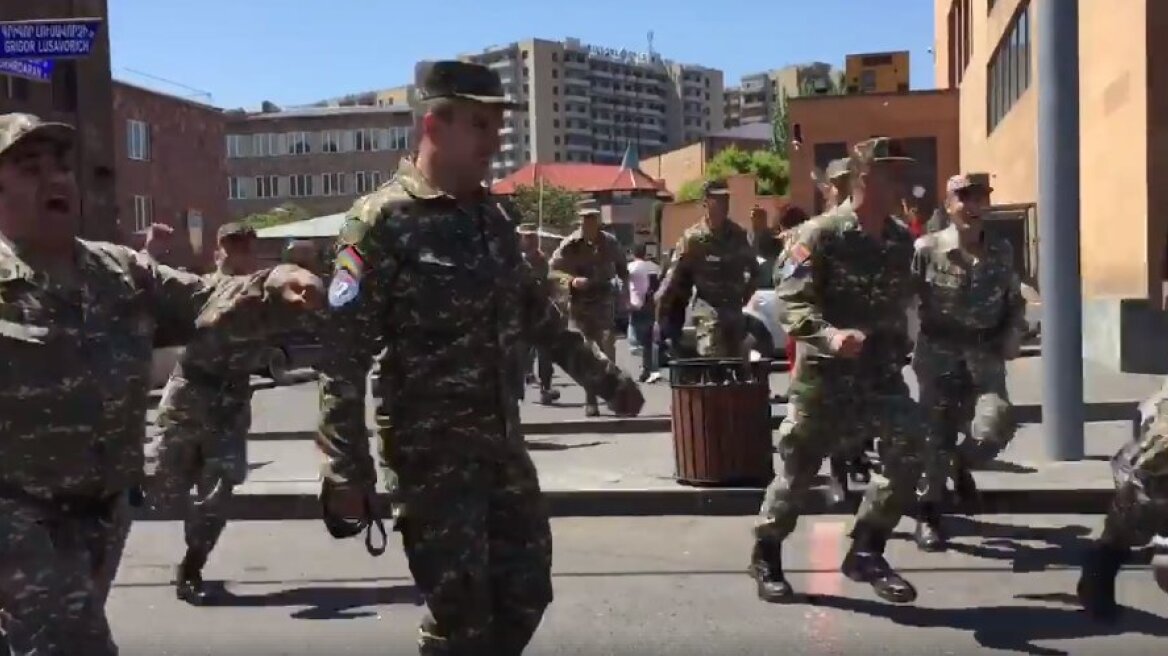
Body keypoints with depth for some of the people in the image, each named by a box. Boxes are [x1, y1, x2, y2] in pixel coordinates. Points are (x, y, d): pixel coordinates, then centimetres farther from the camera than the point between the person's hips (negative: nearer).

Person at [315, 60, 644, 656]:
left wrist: (609, 381, 25)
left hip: (502, 444, 7)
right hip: (433, 453, -7)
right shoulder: (381, 222, -12)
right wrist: (347, 472, -20)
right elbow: (343, 356, -17)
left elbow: (538, 317, 21)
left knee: (525, 593, 12)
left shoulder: (489, 218, 11)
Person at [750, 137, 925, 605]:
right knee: (800, 468, 6)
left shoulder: (902, 241, 7)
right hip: (825, 372, -5)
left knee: (909, 456, -10)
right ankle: (766, 556, 27)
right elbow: (790, 302, -20)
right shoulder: (821, 234, -12)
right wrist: (829, 335, -36)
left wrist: (899, 350, 19)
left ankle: (866, 553, 7)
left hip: (881, 370, 5)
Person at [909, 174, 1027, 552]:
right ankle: (928, 513, 18)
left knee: (994, 428, -15)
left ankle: (961, 464, 20)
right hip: (939, 355, -2)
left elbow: (1015, 303, 18)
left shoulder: (1002, 252, 7)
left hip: (985, 357, 2)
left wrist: (1013, 337, 4)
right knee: (937, 435, 1)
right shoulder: (927, 249, -5)